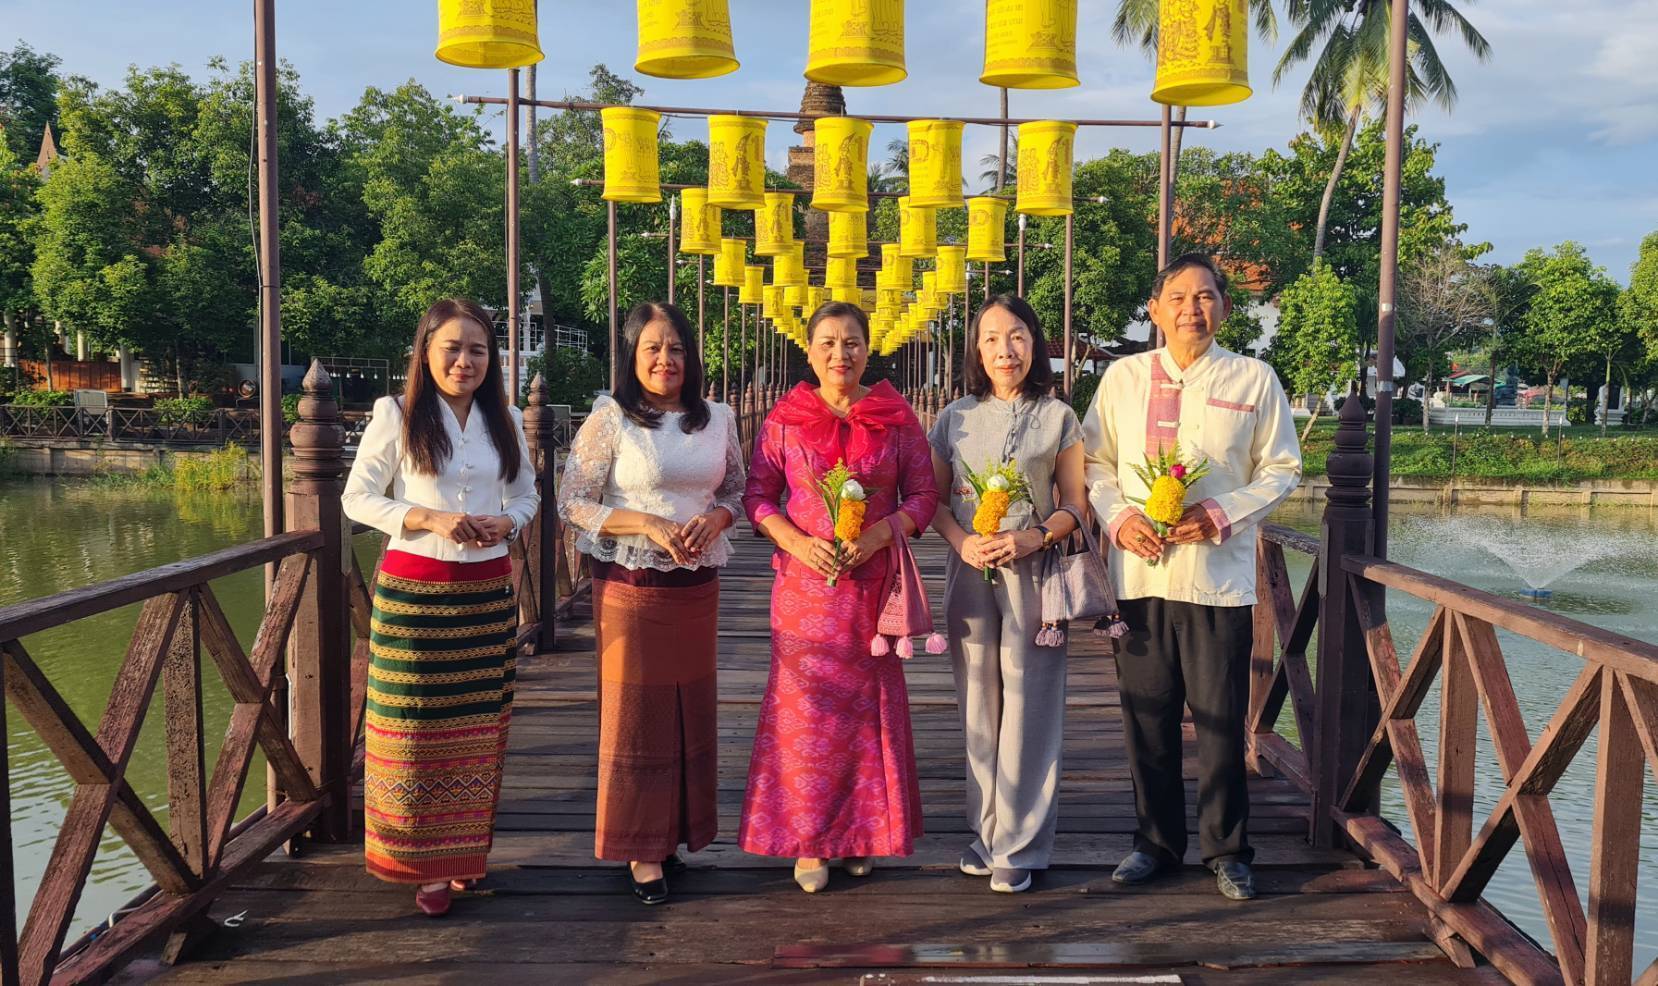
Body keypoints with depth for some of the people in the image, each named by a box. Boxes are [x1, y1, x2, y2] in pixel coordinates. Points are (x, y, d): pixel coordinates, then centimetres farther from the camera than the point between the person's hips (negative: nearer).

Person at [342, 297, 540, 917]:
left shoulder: (506, 419, 9)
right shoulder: (397, 415, -3)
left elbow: (526, 493, 17)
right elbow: (357, 497, -3)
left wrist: (509, 522, -6)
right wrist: (428, 518, -17)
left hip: (488, 590, 4)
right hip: (415, 591, -4)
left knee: (478, 727, 8)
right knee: (417, 727, -1)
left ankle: (466, 853, 23)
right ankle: (427, 865, 11)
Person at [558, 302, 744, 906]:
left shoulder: (718, 418, 6)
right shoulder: (610, 419, -6)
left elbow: (736, 492, 14)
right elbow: (572, 503, -8)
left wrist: (713, 518, -9)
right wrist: (648, 524, -18)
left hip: (699, 585, 4)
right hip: (632, 588, -4)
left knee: (691, 711, 12)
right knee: (635, 714, 3)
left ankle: (674, 832, 28)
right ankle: (641, 849, 15)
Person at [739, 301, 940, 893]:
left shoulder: (897, 418, 2)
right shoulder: (785, 419, 3)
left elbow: (923, 495, 3)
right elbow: (758, 494, 4)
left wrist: (878, 534, -14)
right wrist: (796, 541, -12)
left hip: (873, 581, 0)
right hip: (805, 580, 0)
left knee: (869, 704, 6)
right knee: (804, 708, 1)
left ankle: (860, 832, 21)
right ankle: (808, 842, 13)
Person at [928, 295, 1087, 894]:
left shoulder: (1058, 418, 4)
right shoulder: (955, 418, 9)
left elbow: (1075, 507, 3)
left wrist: (1035, 538, -15)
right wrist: (963, 542, -9)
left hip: (1034, 572, -2)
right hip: (969, 573, 2)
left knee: (1027, 706, -2)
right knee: (979, 705, 7)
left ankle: (1020, 843, 8)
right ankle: (985, 829, 20)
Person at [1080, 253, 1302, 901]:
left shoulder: (1254, 380, 4)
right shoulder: (1123, 376, 9)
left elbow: (1281, 470, 5)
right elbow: (1094, 461, 11)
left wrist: (1222, 514, -10)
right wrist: (1119, 517, -8)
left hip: (1219, 574, -2)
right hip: (1139, 572, 2)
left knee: (1221, 719, 3)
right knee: (1146, 715, 9)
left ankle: (1226, 851, 20)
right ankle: (1156, 841, 25)